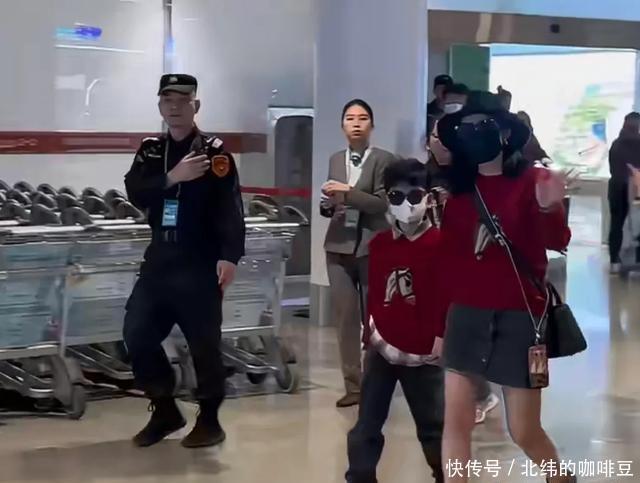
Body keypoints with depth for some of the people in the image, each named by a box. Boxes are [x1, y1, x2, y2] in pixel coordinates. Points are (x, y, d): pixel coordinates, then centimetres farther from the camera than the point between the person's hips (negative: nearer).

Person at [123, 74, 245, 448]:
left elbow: (230, 206, -16)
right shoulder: (151, 150, 11)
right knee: (137, 336, 4)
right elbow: (135, 193, -5)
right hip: (159, 259, 6)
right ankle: (165, 410, 20)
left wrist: (230, 256, -28)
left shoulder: (214, 151, -6)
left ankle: (210, 420, 14)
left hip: (200, 262, -5)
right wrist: (172, 178, -21)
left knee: (204, 342, -1)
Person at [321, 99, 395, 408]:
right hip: (339, 246, 5)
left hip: (371, 247, -5)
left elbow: (382, 203, -11)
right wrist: (328, 205, -2)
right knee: (345, 317, 3)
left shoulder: (383, 159, -2)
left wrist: (348, 192, -19)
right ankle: (353, 385, 8)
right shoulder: (335, 160, 14)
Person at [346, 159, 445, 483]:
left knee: (434, 426, 10)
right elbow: (374, 294, 11)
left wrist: (441, 338, -7)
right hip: (382, 348, 4)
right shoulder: (379, 244, 5)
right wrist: (371, 332, 7)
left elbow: (450, 297, -7)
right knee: (367, 426, 8)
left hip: (423, 352, -4)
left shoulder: (440, 244, -9)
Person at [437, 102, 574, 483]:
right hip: (466, 316, 4)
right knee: (456, 421, -1)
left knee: (525, 432, 4)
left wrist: (550, 209, -41)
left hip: (519, 317, -4)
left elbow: (557, 241, -20)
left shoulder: (532, 180, -5)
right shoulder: (459, 188, 6)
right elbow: (449, 255, 6)